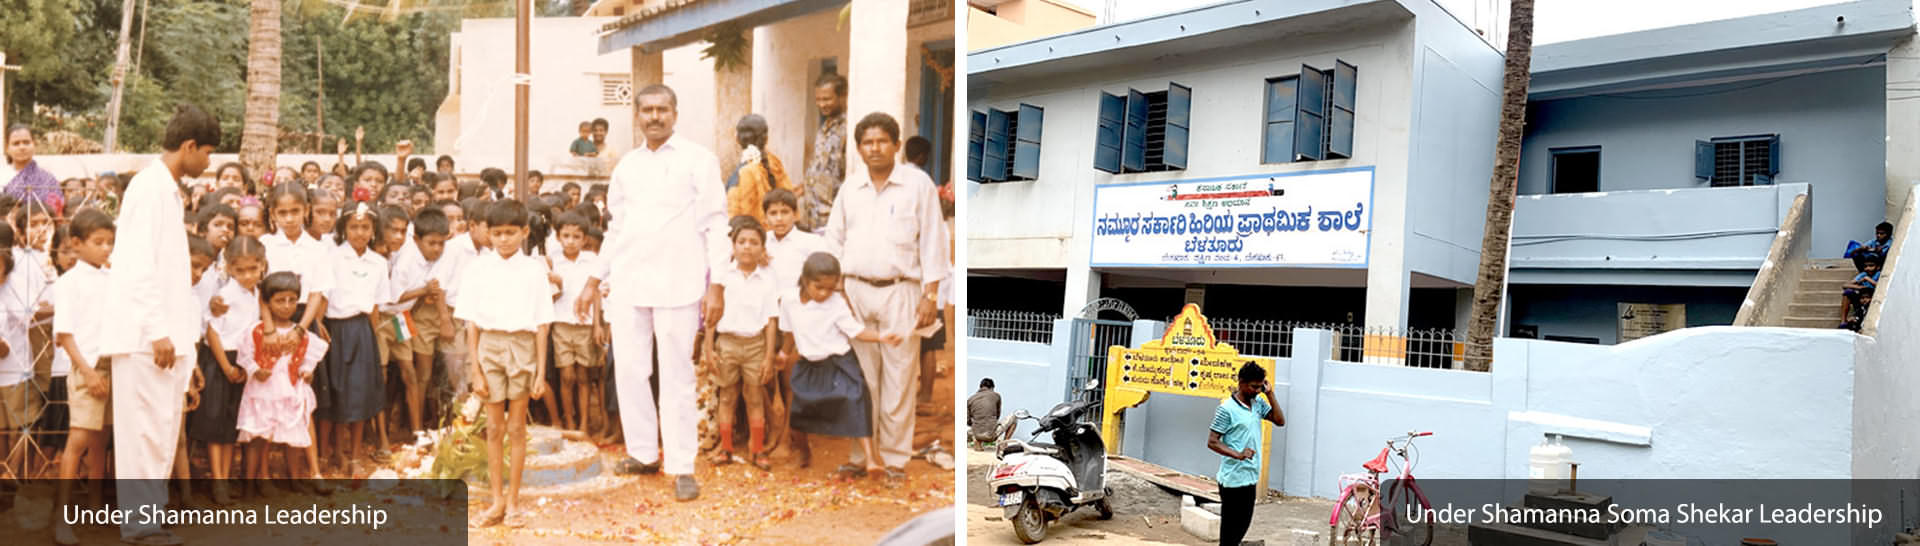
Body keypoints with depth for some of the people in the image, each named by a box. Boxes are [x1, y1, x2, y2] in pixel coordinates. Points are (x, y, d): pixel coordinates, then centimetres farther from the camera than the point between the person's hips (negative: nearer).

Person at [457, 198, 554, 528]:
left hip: (522, 345, -1)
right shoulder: (478, 269, 2)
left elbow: (541, 324, 0)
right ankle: (496, 501, 18)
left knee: (516, 427, 6)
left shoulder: (534, 270, 0)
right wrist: (475, 370, -3)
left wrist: (541, 372, -3)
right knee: (494, 427, 8)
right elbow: (472, 323, 2)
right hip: (490, 345, 1)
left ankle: (512, 501, 17)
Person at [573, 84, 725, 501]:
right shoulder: (627, 166, 16)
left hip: (676, 283, -5)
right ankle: (643, 452, 22)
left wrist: (716, 286, -10)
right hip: (628, 282, 5)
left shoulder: (698, 159, 1)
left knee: (676, 376, -3)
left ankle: (682, 466, 5)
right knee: (629, 371, 6)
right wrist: (595, 280, 19)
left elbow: (715, 224, -3)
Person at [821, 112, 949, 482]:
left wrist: (931, 294, -7)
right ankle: (860, 453, 18)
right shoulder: (849, 191, 12)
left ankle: (895, 457, 9)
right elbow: (833, 240, 16)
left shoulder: (918, 184, 1)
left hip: (900, 292, -3)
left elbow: (932, 241, -2)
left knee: (898, 379, -1)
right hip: (856, 291, 3)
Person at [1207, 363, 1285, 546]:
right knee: (1230, 524, 2)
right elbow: (1212, 442, -15)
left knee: (1243, 523, 16)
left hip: (1250, 476, 7)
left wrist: (1270, 394, -2)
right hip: (1233, 478, -7)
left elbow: (1280, 421, 6)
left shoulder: (1258, 402, 7)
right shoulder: (1227, 408, -15)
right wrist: (1238, 454, -28)